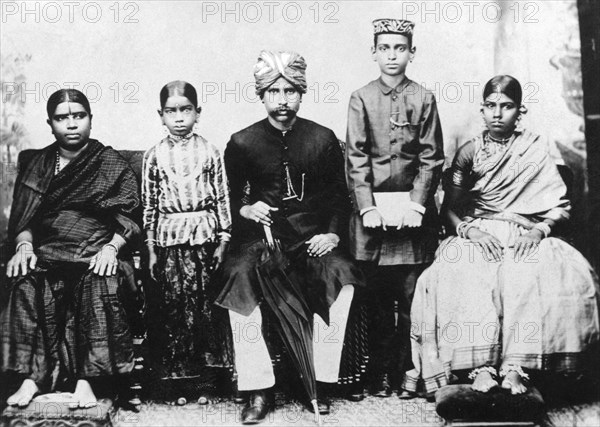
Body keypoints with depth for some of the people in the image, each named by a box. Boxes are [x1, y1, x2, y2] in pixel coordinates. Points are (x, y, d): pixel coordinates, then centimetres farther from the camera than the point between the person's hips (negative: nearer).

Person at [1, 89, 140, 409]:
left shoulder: (113, 164, 10)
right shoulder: (36, 165, 19)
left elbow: (129, 218, 3)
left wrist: (111, 247, -13)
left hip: (96, 253, -2)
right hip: (48, 251, 3)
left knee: (100, 283, -34)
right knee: (26, 280, -29)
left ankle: (85, 377, -29)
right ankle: (33, 374, -24)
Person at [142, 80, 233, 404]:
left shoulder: (209, 152, 4)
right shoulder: (154, 156, 6)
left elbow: (222, 198, 5)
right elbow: (149, 205, 8)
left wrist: (223, 241, 0)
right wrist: (151, 248, 5)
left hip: (204, 237, -1)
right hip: (169, 240, 1)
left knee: (204, 304, -1)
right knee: (171, 307, 1)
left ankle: (207, 377, 9)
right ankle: (176, 378, 11)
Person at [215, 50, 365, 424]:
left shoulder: (323, 139, 7)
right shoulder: (242, 143, 6)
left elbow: (340, 196, 11)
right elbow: (230, 199, 14)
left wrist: (333, 234, -3)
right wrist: (245, 209, -7)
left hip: (312, 233, 0)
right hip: (259, 232, 0)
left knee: (340, 273, -27)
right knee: (240, 276, -28)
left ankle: (320, 380, -14)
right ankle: (259, 390, -19)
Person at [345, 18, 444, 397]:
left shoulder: (424, 99, 5)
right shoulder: (361, 98, 5)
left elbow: (431, 158, 2)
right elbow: (356, 158, -1)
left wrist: (416, 204, -9)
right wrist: (367, 207, -10)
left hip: (414, 209, 0)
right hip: (372, 208, 0)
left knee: (412, 297, 1)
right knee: (377, 298, 3)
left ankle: (408, 372, 12)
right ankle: (380, 373, 13)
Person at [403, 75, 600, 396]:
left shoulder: (536, 150, 10)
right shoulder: (469, 153, 12)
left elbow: (560, 207, 5)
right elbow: (449, 209, 6)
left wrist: (539, 230, -15)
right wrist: (468, 229, -14)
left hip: (525, 239, 0)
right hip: (477, 236, 1)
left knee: (532, 277, -36)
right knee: (465, 277, -34)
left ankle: (515, 366, -36)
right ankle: (480, 365, -36)